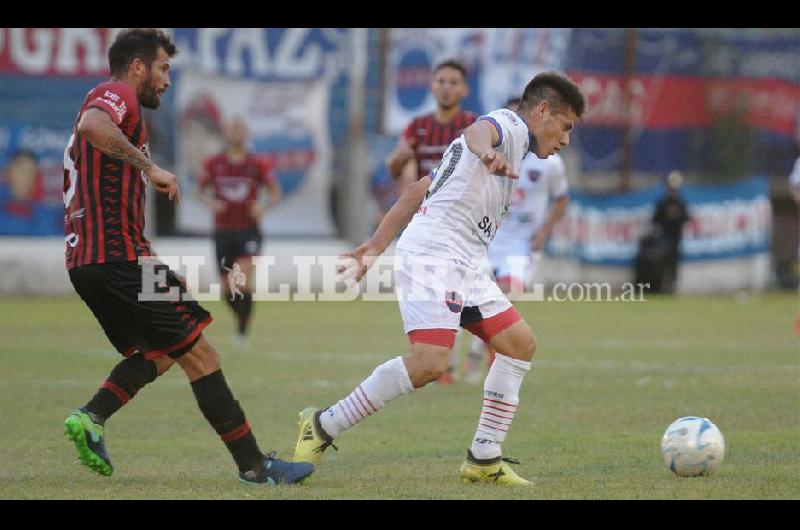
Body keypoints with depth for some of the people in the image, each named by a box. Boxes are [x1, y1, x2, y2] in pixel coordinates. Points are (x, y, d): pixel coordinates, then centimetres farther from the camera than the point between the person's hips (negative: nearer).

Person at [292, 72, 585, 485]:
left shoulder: (513, 141, 26)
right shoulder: (510, 125, -3)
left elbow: (421, 189, 26)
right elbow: (478, 129, -31)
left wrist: (376, 246, 25)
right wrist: (485, 151, -56)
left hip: (463, 265, 11)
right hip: (433, 254, -11)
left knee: (519, 343, 8)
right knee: (429, 362, -22)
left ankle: (484, 459, 10)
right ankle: (322, 427, -12)